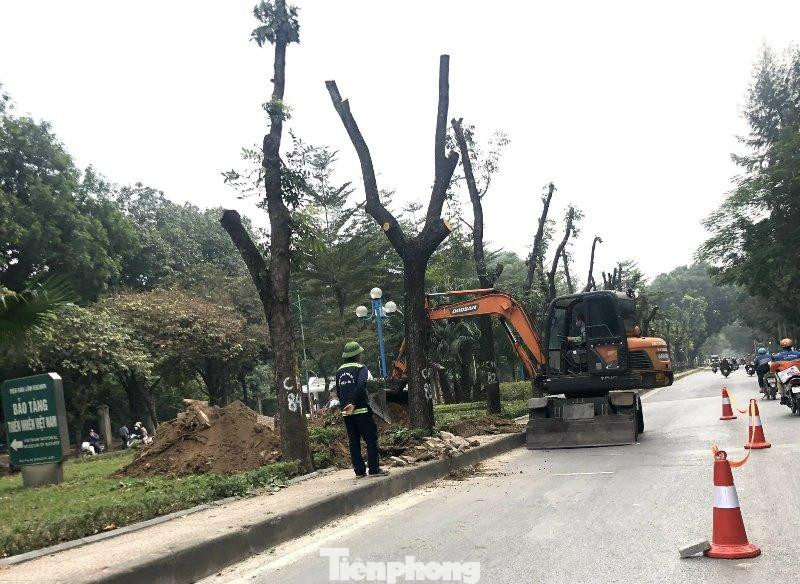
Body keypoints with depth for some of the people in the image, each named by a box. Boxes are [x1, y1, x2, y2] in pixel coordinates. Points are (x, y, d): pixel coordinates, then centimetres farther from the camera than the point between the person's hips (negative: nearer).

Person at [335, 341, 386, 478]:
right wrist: (353, 403, -21)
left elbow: (338, 392, 15)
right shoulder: (360, 368, -5)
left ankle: (359, 471, 9)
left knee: (353, 442, 8)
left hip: (346, 412, 6)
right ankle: (374, 469, -3)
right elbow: (360, 386, -21)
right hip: (361, 410, -6)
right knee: (371, 439, 0)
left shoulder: (339, 371, 14)